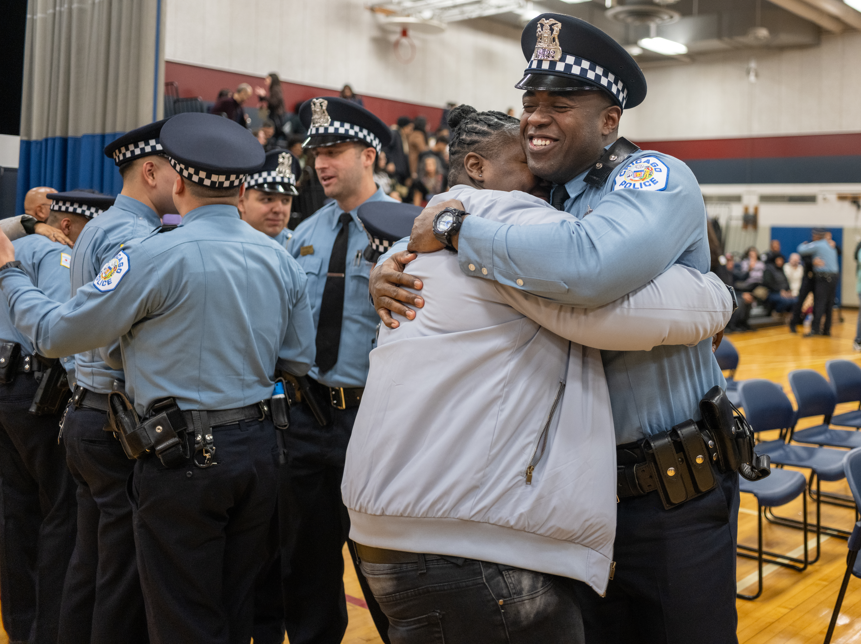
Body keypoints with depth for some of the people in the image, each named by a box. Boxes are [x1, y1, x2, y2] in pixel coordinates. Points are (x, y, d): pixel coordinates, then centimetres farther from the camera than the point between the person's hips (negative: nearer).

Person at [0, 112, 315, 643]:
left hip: (184, 459, -6)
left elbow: (56, 332, -7)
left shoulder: (158, 255, -15)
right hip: (259, 450, 7)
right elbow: (301, 360, 11)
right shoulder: (281, 260, 5)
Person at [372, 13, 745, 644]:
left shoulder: (656, 178, -14)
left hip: (676, 495, -6)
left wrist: (455, 227, -25)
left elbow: (590, 265, -36)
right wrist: (389, 268, -8)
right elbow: (421, 242, 16)